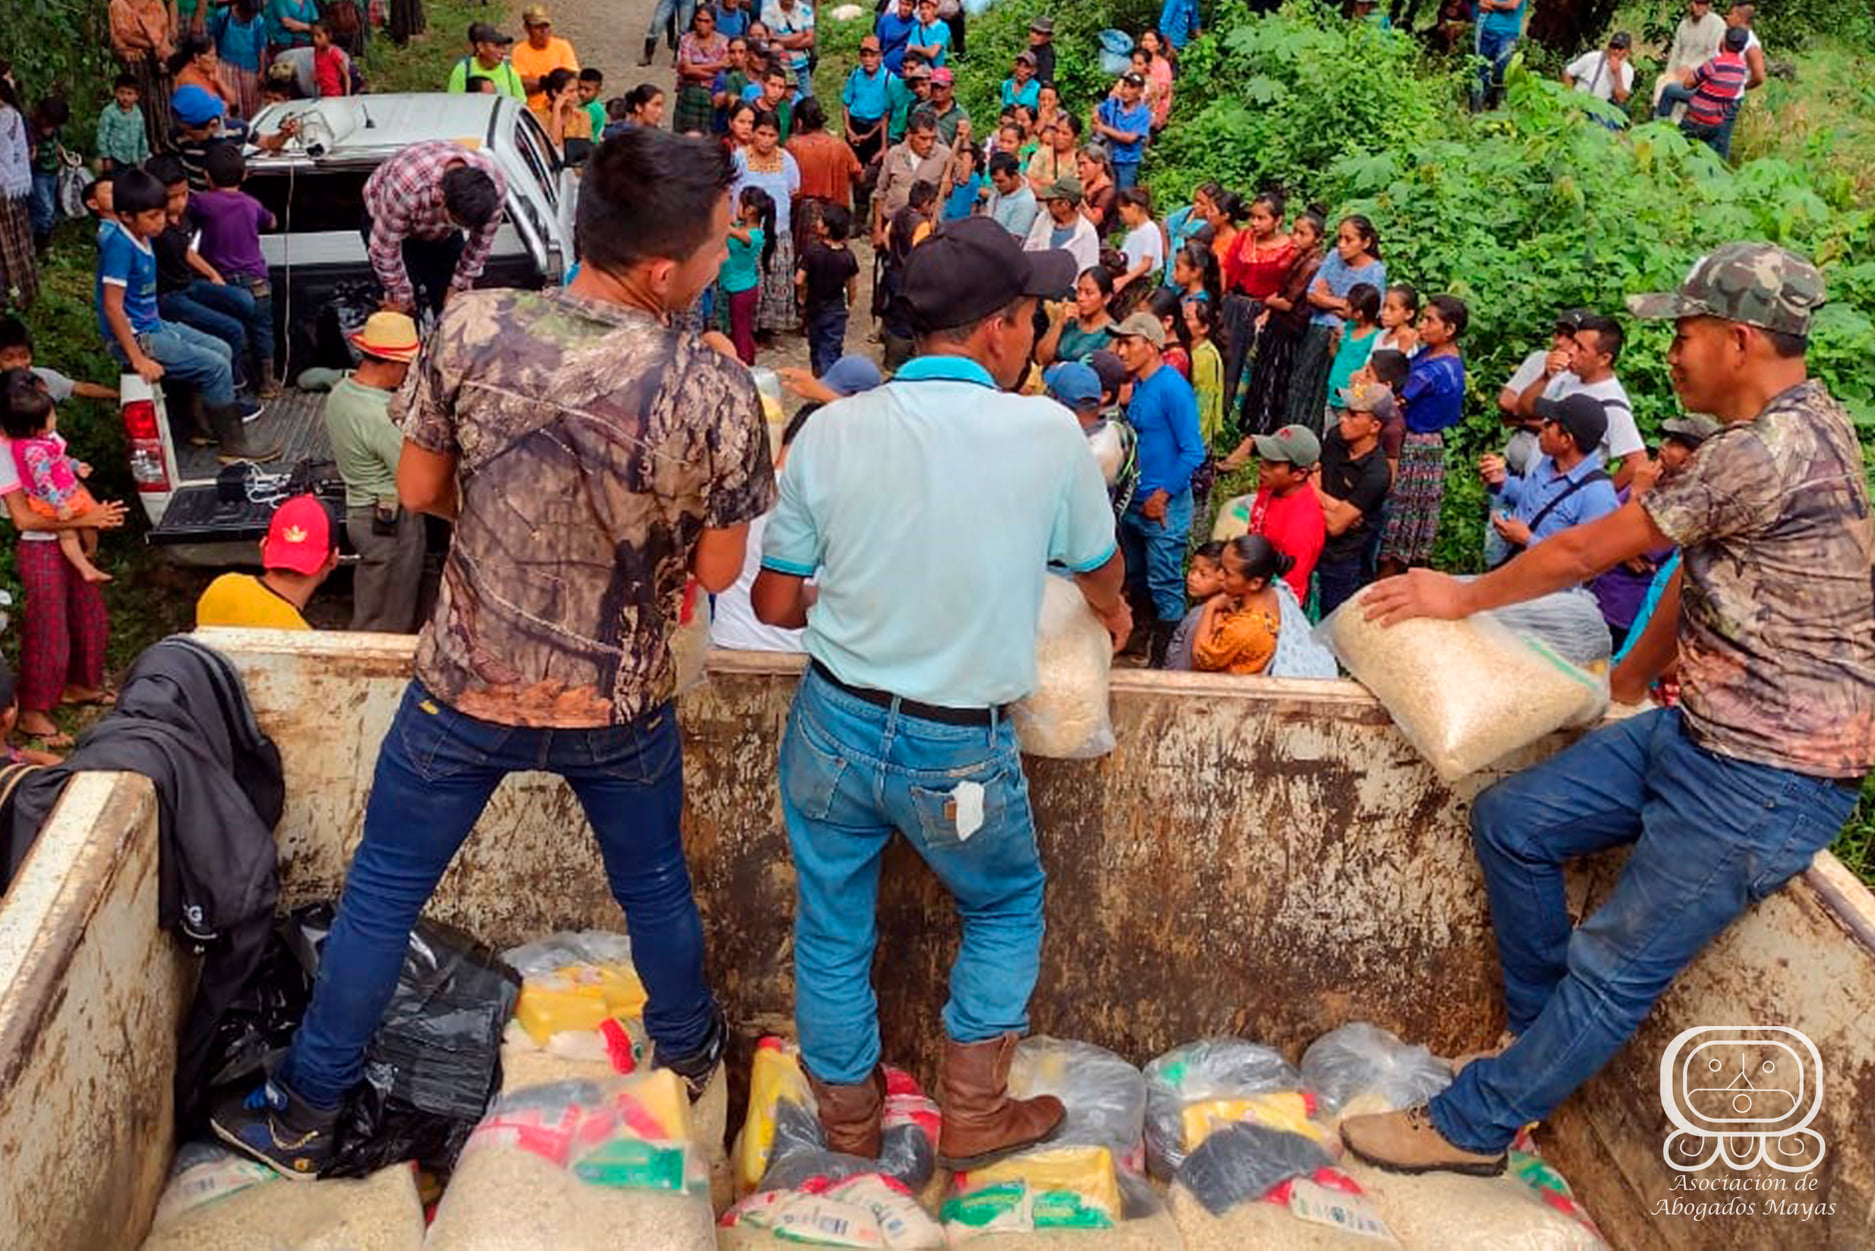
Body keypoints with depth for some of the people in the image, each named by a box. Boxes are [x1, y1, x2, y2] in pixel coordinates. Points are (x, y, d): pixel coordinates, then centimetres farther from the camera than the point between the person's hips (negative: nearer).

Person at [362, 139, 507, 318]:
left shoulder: (495, 183, -33)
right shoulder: (406, 185, -45)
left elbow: (481, 242, -14)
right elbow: (386, 245, -29)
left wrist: (459, 285, -7)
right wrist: (400, 296, -16)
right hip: (385, 217, -3)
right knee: (404, 309, -10)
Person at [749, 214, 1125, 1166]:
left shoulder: (832, 429, -9)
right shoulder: (1048, 433, -14)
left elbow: (775, 604, -2)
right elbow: (1099, 571, 5)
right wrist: (1111, 612, 29)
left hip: (833, 726, 3)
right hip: (960, 752, -2)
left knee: (832, 926, 22)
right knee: (1006, 910, 26)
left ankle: (849, 1113, 42)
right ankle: (972, 1114, 31)